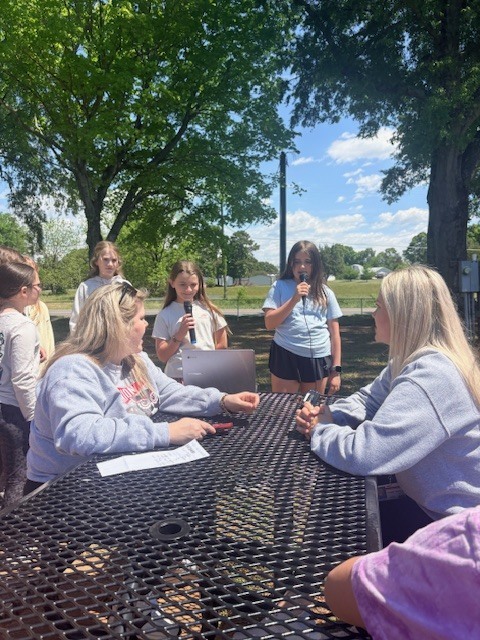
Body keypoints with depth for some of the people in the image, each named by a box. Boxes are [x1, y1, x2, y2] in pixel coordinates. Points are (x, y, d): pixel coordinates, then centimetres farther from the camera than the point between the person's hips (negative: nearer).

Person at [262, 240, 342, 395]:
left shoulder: (325, 293, 7)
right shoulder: (280, 287, 0)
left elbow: (334, 333, 7)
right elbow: (269, 324, -7)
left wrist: (336, 369, 4)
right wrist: (294, 299, -15)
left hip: (319, 360, 2)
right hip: (286, 356, -2)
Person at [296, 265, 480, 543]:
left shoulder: (431, 377, -33)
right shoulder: (412, 360, 2)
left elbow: (362, 453, -39)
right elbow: (367, 400, 12)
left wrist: (319, 431, -18)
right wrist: (328, 415, -10)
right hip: (432, 503, 9)